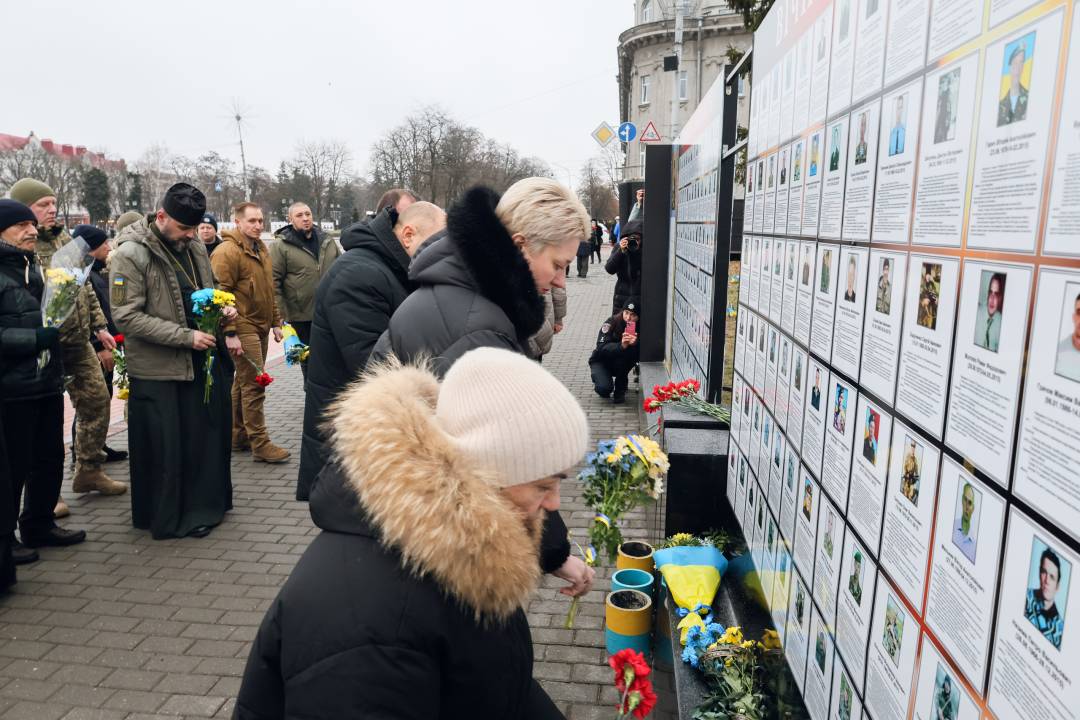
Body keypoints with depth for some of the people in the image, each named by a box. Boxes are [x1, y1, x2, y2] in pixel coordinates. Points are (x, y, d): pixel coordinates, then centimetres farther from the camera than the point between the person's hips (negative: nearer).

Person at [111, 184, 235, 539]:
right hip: (158, 370, -6)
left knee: (205, 436, 15)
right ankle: (165, 517, 22)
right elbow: (127, 316, -18)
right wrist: (186, 336, -22)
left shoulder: (194, 246, 8)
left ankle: (203, 506, 32)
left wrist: (221, 308, 0)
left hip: (201, 362, 7)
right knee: (163, 447, 4)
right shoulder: (130, 253, -13)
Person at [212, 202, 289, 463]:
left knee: (244, 382, 15)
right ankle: (260, 444, -5)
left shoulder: (261, 250, 17)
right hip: (243, 328, -9)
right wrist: (230, 334, -19)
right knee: (254, 384, -9)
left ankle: (238, 435, 25)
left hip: (260, 327, 9)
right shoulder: (228, 252, -12)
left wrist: (276, 322, 20)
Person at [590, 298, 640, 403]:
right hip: (601, 361, -4)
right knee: (605, 388, -29)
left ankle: (620, 390, -7)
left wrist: (635, 343, -43)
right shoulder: (612, 322, -21)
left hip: (619, 363, 4)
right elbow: (601, 347, -31)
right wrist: (621, 345, -48)